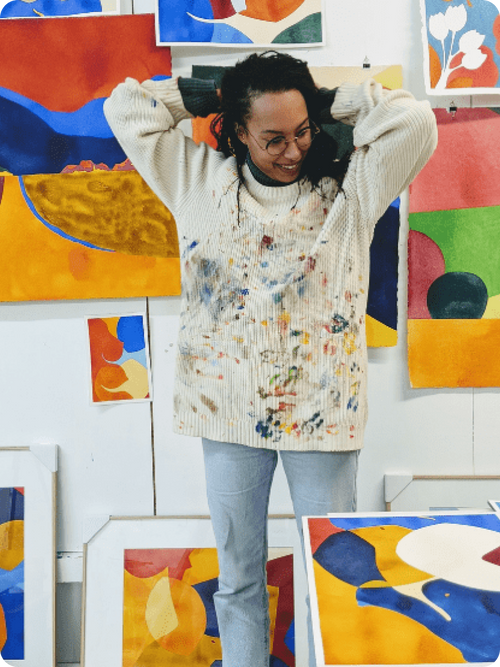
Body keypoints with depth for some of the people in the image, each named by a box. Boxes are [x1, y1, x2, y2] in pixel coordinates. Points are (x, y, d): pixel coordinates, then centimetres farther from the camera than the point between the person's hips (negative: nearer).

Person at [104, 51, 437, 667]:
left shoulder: (348, 190, 1)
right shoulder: (199, 181, 5)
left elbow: (414, 121, -10)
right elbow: (125, 107, 9)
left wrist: (330, 101, -1)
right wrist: (208, 98, 6)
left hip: (321, 412, -1)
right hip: (228, 411, 2)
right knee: (238, 578, 15)